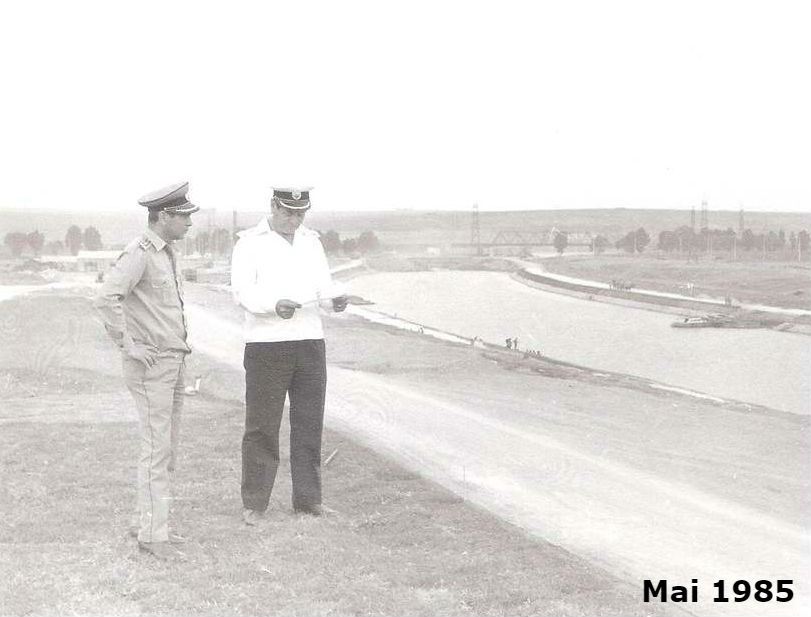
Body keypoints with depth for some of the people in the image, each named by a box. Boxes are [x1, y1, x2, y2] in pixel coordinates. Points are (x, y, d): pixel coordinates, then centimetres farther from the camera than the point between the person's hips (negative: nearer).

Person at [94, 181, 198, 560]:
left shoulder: (166, 254, 15)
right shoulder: (139, 254, -16)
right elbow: (106, 298, -30)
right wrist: (129, 346, -23)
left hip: (172, 364, 9)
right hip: (150, 368, -9)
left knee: (166, 451, 13)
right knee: (157, 451, -7)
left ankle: (151, 523, 22)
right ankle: (152, 535, -2)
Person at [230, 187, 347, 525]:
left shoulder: (311, 241, 15)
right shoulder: (250, 242, -1)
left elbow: (324, 286, 11)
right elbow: (242, 290, -11)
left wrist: (335, 298, -13)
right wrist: (275, 305, -28)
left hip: (310, 342, 5)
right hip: (266, 344, -4)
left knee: (309, 423, 7)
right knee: (262, 425, -2)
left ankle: (308, 500, 15)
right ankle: (254, 503, 6)